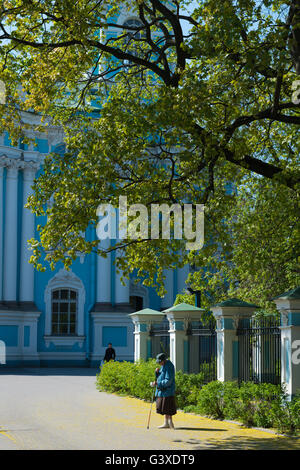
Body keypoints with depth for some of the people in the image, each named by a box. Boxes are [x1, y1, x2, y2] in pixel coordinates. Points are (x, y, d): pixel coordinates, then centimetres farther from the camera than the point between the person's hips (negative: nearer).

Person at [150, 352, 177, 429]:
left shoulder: (169, 367, -18)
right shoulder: (163, 365, 13)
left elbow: (168, 381, -23)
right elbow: (159, 377, 18)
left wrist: (157, 383, -23)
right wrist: (157, 372, -2)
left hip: (167, 390, -10)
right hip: (162, 390, 10)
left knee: (167, 408, -6)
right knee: (164, 408, 12)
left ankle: (170, 422, 1)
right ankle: (166, 423, 18)